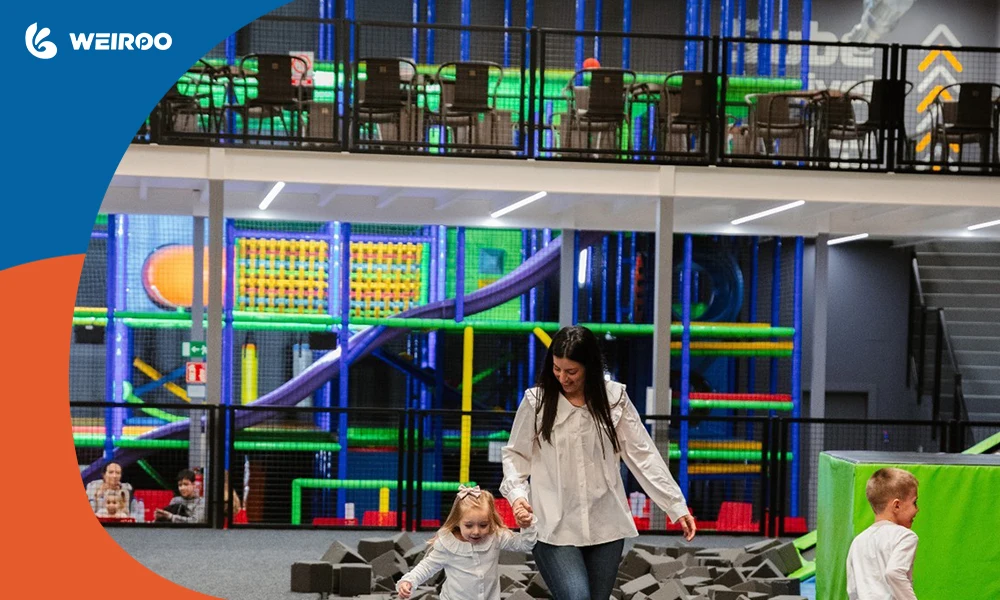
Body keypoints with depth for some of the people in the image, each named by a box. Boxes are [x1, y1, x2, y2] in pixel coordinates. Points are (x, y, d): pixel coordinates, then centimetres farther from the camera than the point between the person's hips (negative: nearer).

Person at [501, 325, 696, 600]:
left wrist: (677, 506, -1)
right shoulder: (537, 401, -4)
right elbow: (515, 454, 5)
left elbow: (643, 454, 2)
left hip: (605, 525, 3)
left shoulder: (614, 397, 0)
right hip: (555, 526, -2)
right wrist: (517, 493, -13)